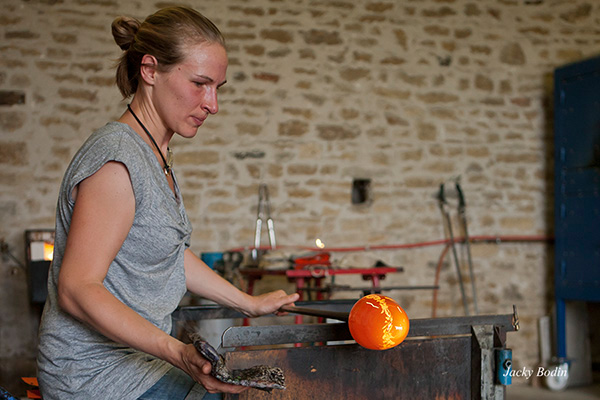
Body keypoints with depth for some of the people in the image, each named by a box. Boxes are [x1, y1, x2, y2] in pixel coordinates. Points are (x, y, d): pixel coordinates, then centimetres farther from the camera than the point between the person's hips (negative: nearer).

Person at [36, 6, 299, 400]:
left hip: (136, 352, 9)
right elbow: (77, 290, -26)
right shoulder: (117, 160, -22)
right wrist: (177, 352, -34)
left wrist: (250, 304, 18)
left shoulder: (155, 154, 9)